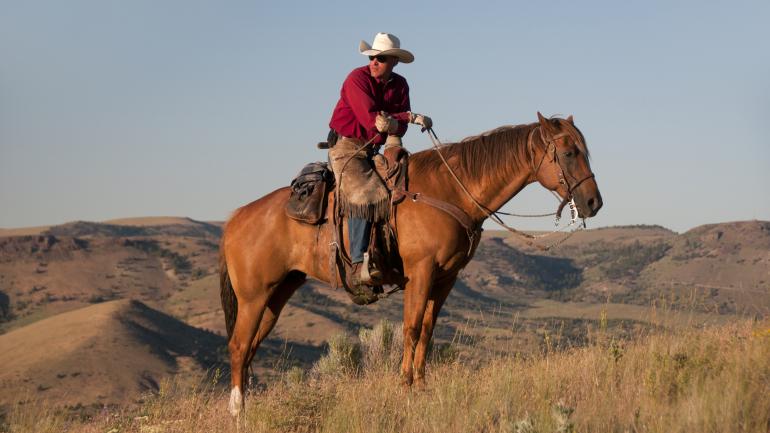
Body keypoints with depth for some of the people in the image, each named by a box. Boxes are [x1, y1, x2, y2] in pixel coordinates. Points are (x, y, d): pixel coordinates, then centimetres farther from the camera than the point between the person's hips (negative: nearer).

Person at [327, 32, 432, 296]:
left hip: (375, 150, 7)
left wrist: (393, 143, -22)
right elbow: (371, 119, -23)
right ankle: (358, 267, -34)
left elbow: (398, 122, 0)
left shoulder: (399, 85, 8)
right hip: (347, 148, -7)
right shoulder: (357, 79, -12)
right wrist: (411, 117, -23)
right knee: (364, 195, -28)